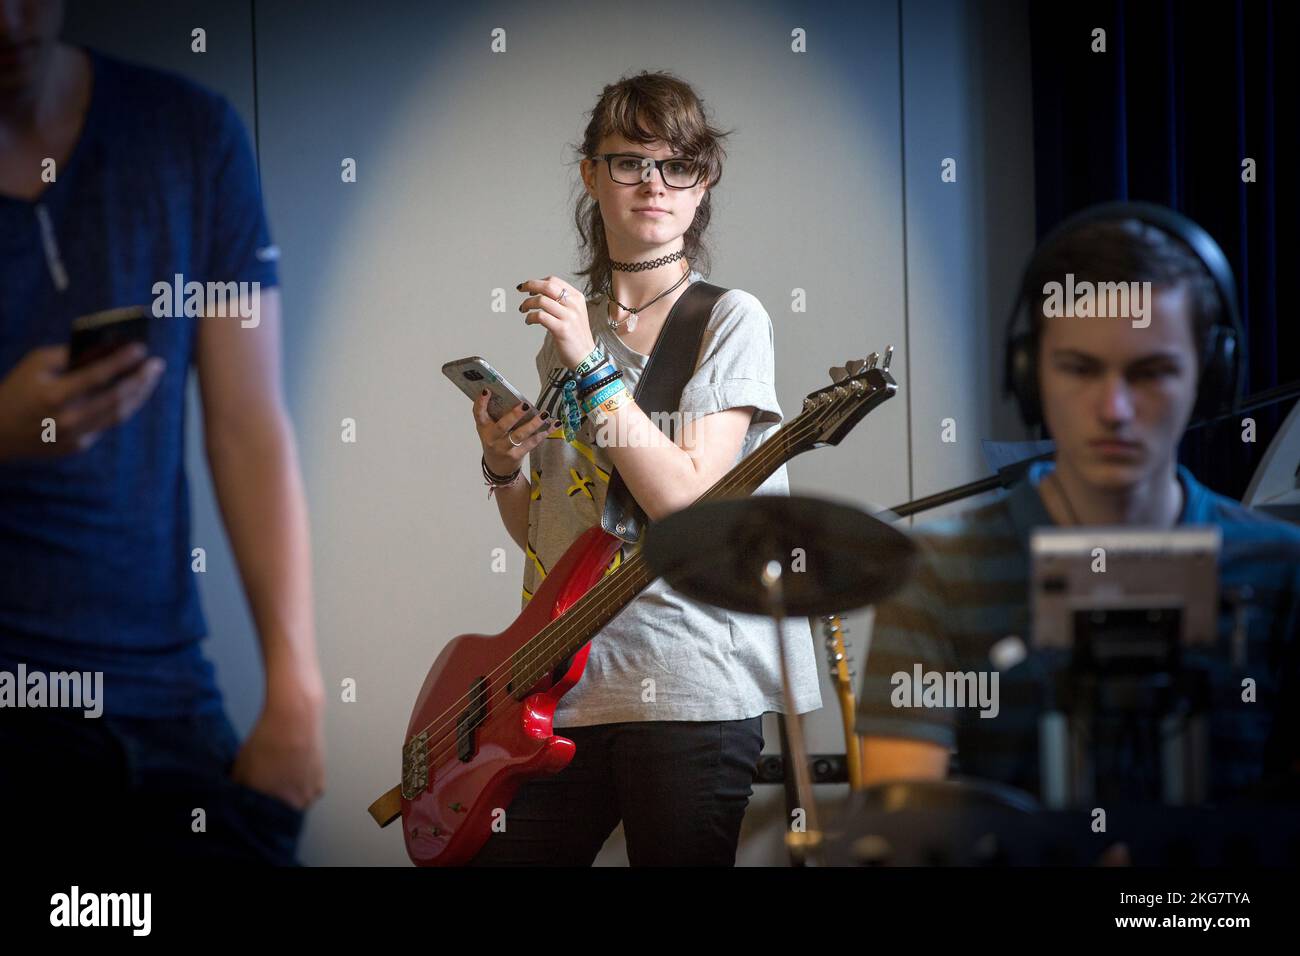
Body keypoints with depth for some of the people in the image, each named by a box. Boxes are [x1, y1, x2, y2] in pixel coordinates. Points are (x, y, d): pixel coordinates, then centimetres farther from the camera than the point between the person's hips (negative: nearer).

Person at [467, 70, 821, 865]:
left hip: (689, 688, -5)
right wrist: (503, 466, -1)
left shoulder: (731, 321, -3)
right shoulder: (570, 327, 14)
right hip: (565, 682, 5)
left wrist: (590, 366, -16)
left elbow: (683, 501, -17)